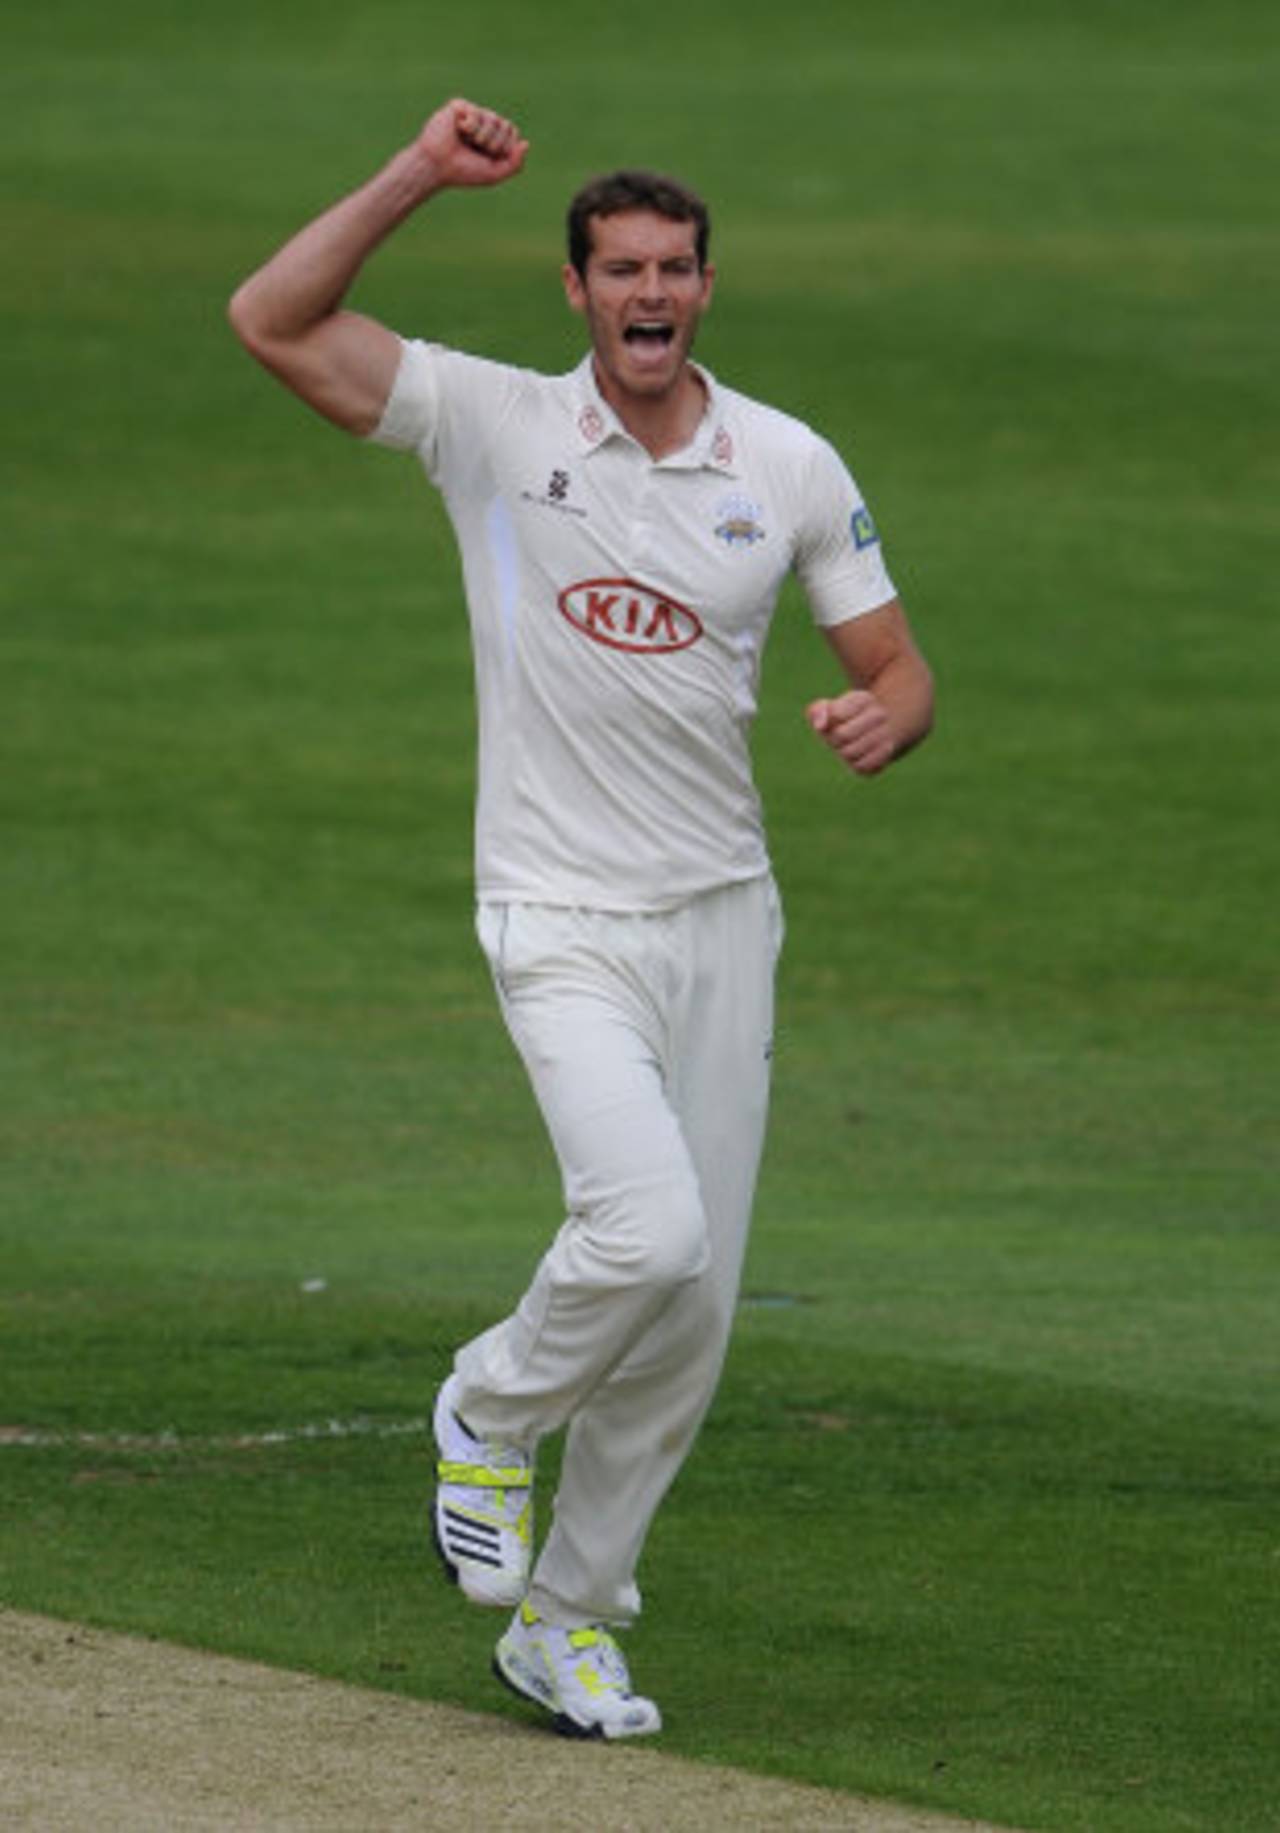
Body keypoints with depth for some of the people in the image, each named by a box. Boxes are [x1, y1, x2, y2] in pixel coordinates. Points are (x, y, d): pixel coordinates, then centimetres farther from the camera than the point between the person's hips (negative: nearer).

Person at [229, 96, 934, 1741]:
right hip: (561, 921, -4)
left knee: (695, 1311, 5)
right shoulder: (494, 425, -4)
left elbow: (898, 667, 9)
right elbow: (271, 320, -11)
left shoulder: (791, 469, 4)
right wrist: (419, 177, -18)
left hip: (723, 921, 4)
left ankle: (569, 1621, 20)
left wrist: (880, 719, -15)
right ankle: (491, 1414, 8)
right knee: (645, 1234, -24)